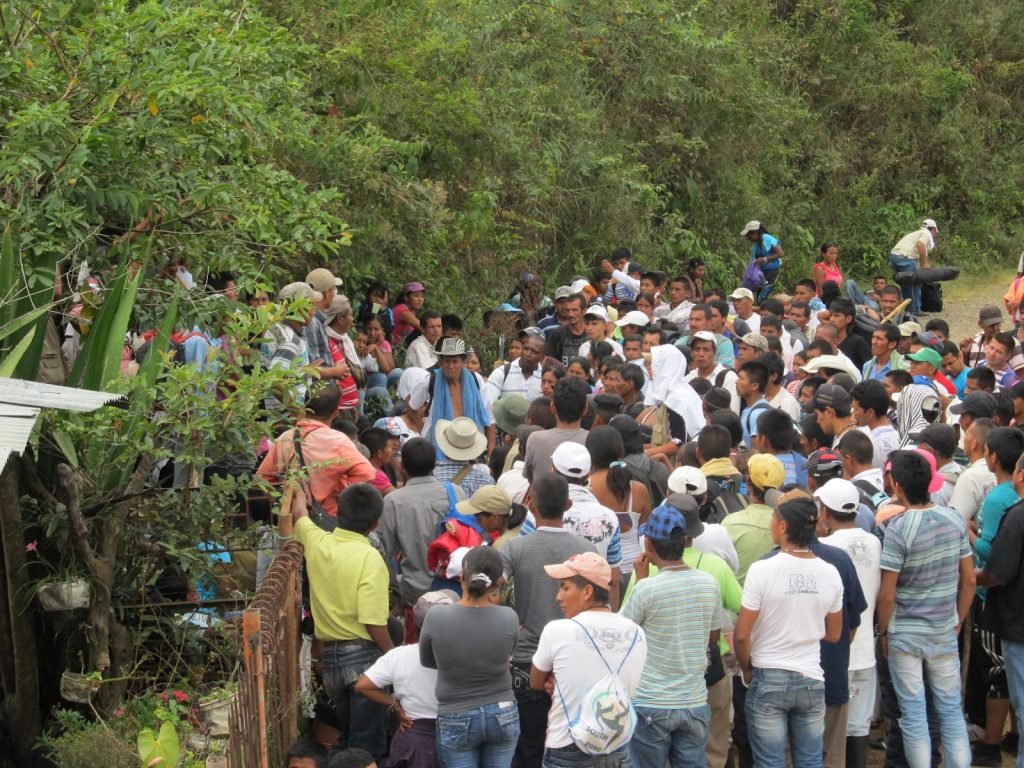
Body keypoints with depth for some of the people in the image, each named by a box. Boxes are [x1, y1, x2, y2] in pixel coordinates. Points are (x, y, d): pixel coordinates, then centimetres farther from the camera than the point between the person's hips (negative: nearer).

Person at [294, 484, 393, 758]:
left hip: (330, 654, 6)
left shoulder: (317, 542, 0)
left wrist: (299, 495, 44)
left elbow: (300, 516, 24)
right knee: (367, 746, 1)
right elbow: (372, 621, -22)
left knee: (346, 737, 22)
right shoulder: (369, 557, -19)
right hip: (363, 655, -6)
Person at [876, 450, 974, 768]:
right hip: (945, 632, 4)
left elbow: (887, 594, -15)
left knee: (913, 713, 5)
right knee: (951, 710, 12)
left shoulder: (898, 528, -18)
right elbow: (969, 580, 5)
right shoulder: (955, 520, -3)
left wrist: (883, 632, 0)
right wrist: (958, 622, 17)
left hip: (905, 634, -4)